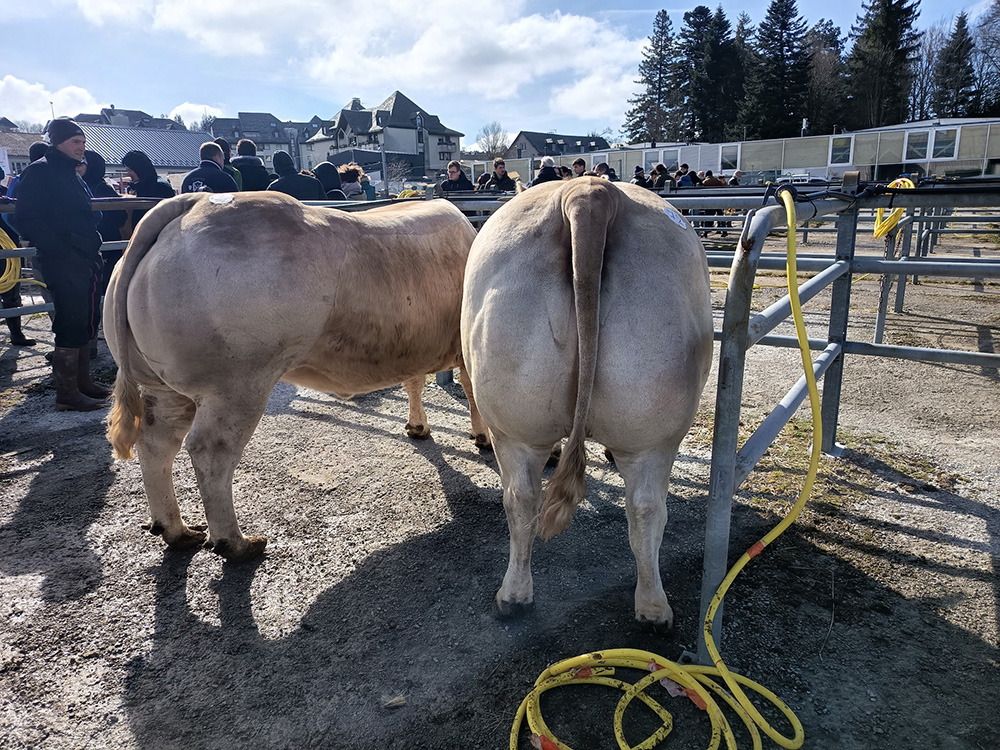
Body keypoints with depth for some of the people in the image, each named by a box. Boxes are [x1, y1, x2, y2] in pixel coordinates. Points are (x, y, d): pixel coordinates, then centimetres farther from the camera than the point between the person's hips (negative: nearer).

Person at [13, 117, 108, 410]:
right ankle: (67, 394, -3)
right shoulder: (40, 172, -8)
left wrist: (93, 251, 15)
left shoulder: (70, 174, 20)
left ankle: (82, 381, 26)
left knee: (86, 323, 14)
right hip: (63, 263, -9)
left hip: (84, 261, 9)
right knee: (72, 325, -9)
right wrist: (58, 248, -20)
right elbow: (27, 218, -16)